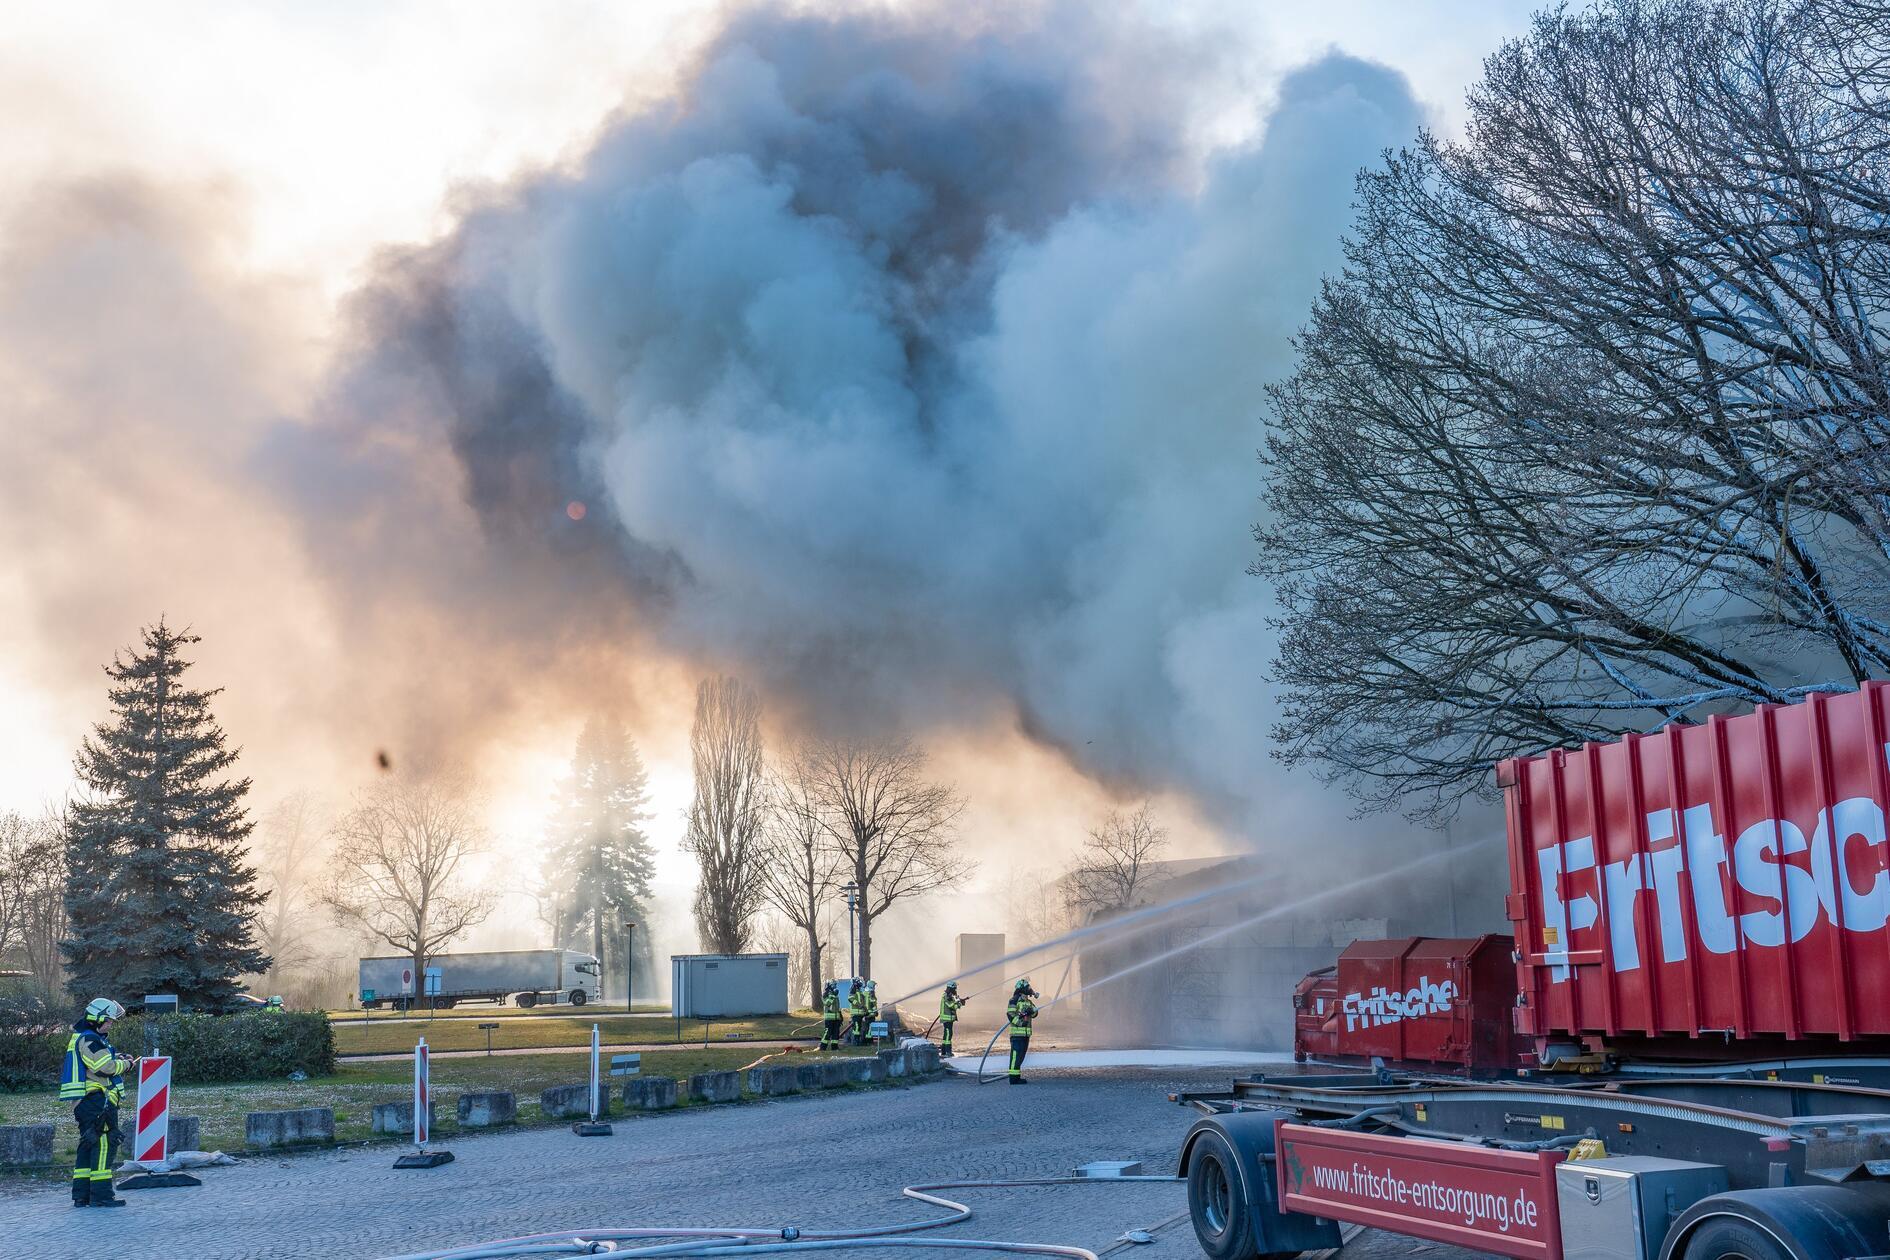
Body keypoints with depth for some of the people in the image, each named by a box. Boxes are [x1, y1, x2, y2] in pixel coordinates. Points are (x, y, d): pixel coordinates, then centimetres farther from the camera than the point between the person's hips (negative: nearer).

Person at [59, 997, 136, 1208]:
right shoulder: (89, 1040, -15)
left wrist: (117, 1058, 12)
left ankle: (81, 1194, 15)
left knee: (88, 1146, 13)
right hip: (97, 1100, -11)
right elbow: (105, 1067, -20)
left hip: (84, 1102, 11)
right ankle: (101, 1194, -12)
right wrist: (126, 1064, -5)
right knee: (103, 1144, -10)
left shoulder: (81, 1038, 20)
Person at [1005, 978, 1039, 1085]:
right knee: (1016, 1055, -10)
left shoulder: (1028, 1001, 18)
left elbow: (1034, 1014, 12)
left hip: (1026, 1033, 9)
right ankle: (1013, 1077, -10)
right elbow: (1010, 1014, -16)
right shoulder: (1015, 1000, -9)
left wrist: (1031, 1011, -10)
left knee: (1021, 1055, 12)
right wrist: (1019, 1022, -25)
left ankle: (1017, 1077, 17)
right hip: (1017, 1032, -9)